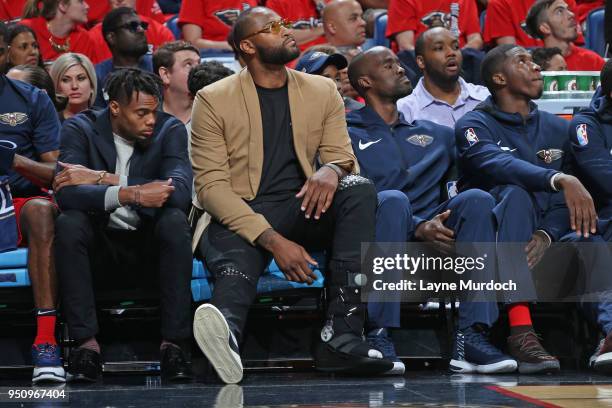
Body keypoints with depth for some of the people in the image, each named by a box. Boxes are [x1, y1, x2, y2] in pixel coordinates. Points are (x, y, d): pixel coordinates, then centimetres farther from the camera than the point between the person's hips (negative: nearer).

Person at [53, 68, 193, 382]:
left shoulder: (170, 130, -3)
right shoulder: (81, 129, -5)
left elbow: (180, 192, -22)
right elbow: (66, 193, -22)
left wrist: (104, 178, -23)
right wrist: (133, 194, -34)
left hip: (149, 248, 0)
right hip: (98, 248, 0)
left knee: (175, 220, -30)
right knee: (68, 222, -30)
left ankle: (173, 343, -30)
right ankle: (86, 342, -31)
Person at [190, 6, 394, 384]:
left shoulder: (322, 91, 13)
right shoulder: (213, 100, 1)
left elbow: (342, 155, 8)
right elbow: (210, 184, -7)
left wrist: (333, 169, -22)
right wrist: (271, 240, -22)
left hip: (302, 210, 4)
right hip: (238, 219, -3)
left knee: (360, 190, -26)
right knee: (236, 268, -37)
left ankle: (342, 335, -37)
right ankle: (224, 333, -75)